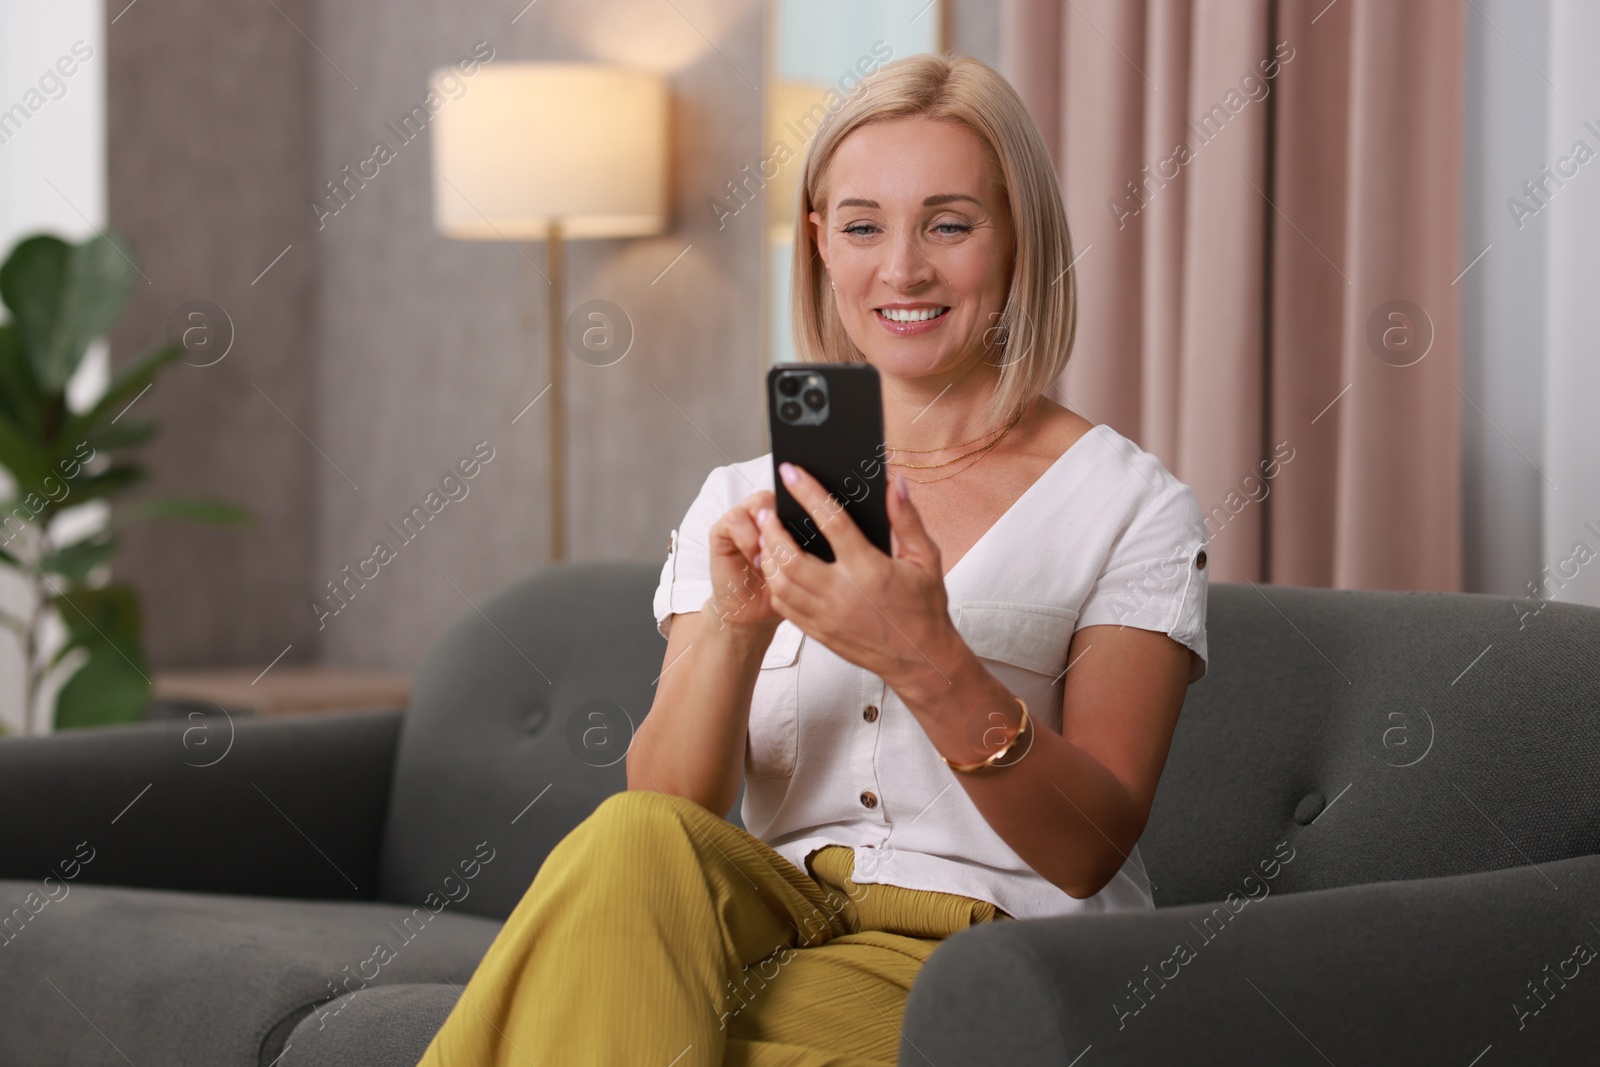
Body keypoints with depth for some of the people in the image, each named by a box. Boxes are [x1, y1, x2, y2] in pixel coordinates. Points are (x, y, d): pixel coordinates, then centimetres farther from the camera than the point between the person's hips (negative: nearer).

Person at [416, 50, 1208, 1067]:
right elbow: (666, 803, -1)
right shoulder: (745, 503, 11)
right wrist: (734, 628, -20)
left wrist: (929, 663, -27)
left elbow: (1090, 848, -10)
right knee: (635, 843, -30)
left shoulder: (1130, 505, 1)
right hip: (778, 926, 4)